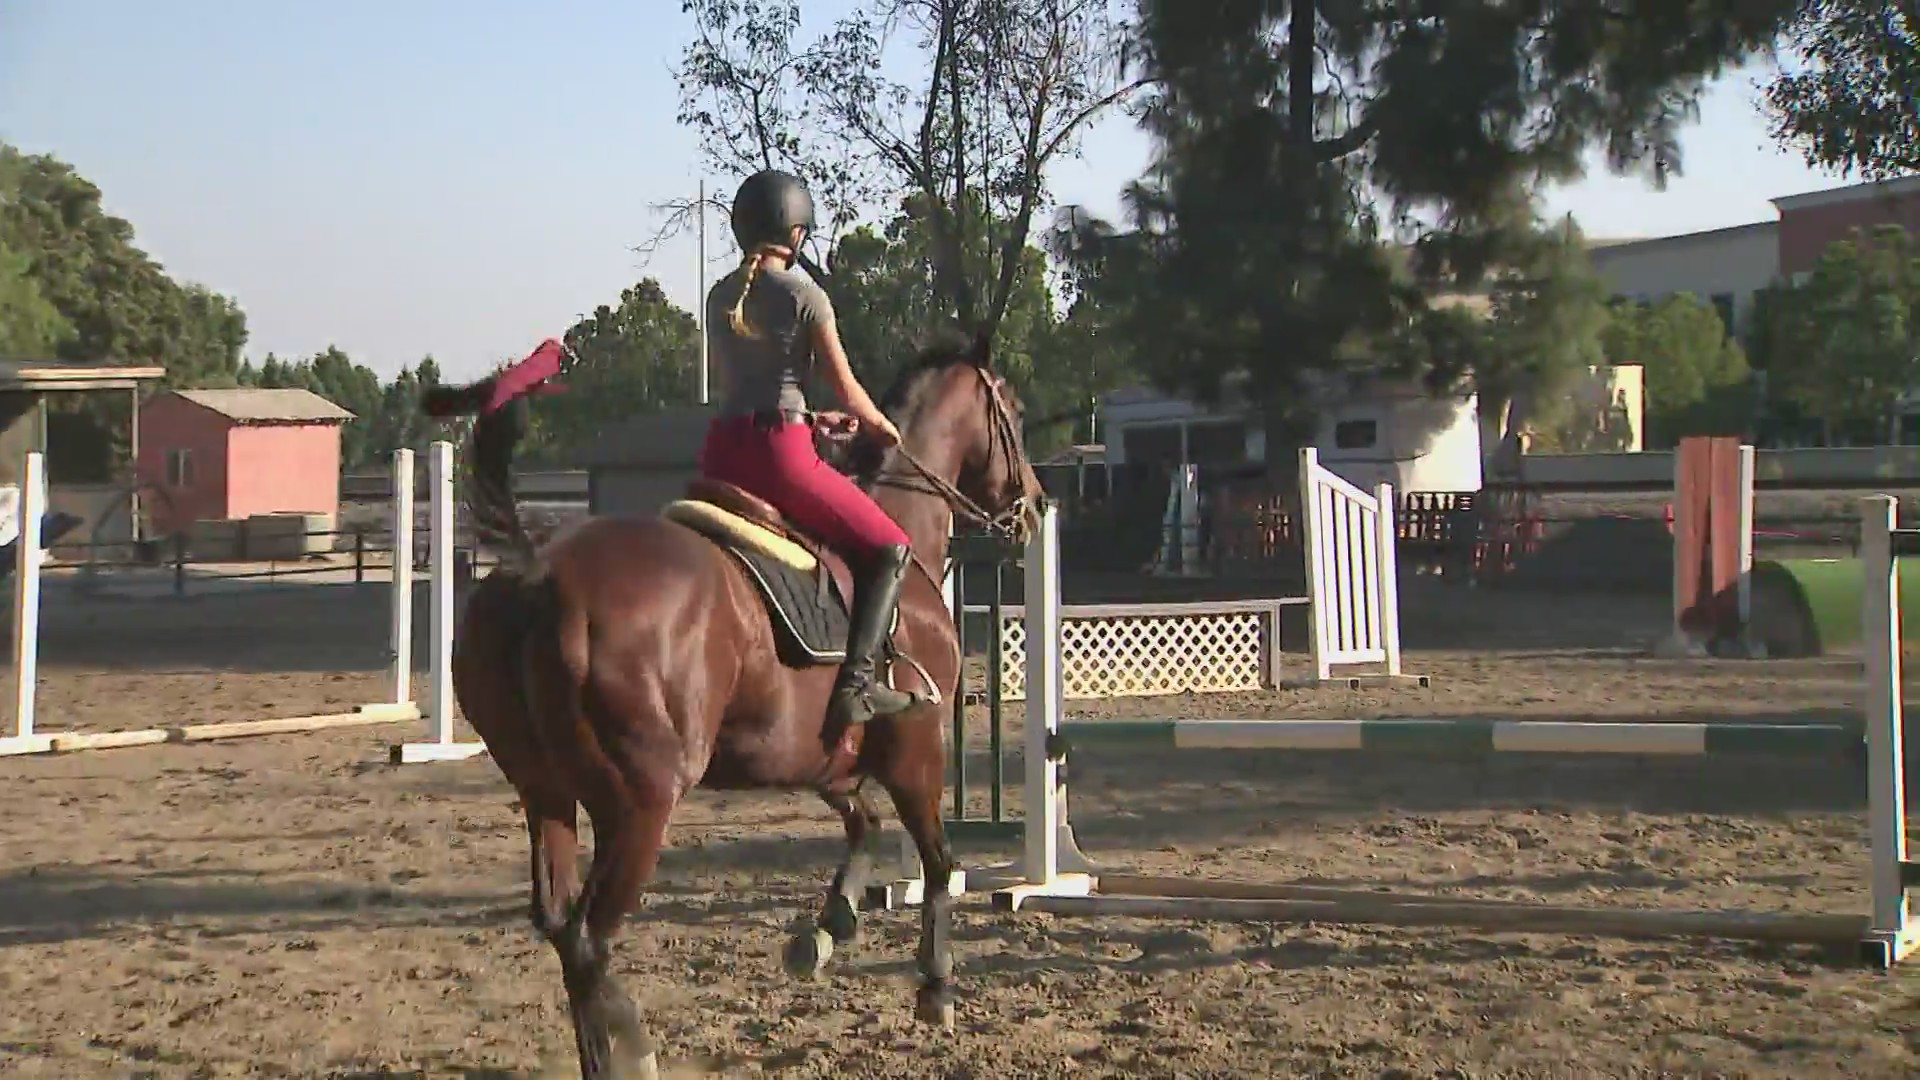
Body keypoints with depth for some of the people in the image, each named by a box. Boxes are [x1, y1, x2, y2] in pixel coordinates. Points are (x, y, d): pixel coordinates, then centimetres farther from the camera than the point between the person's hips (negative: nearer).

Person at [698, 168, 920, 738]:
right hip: (780, 454, -7)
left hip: (722, 450, 7)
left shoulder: (720, 297, 14)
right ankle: (857, 683, -11)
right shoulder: (804, 295, -4)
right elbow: (848, 391, -2)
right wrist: (883, 428, 18)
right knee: (890, 548, 3)